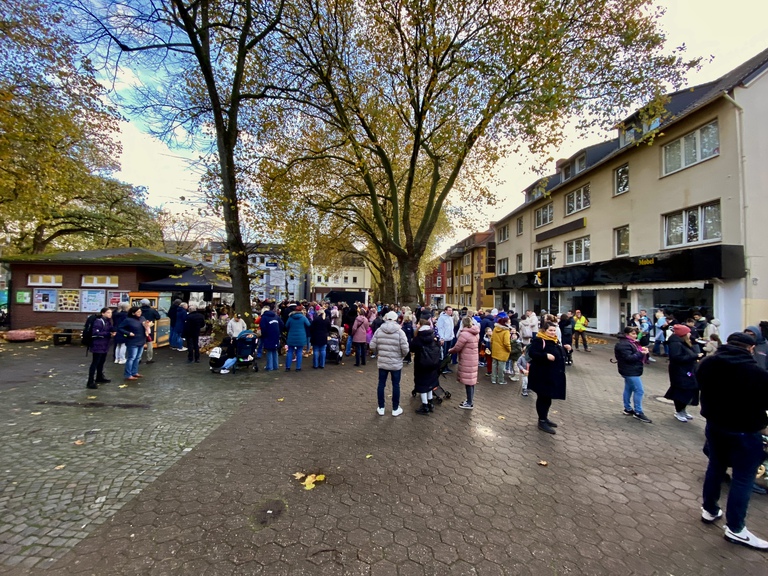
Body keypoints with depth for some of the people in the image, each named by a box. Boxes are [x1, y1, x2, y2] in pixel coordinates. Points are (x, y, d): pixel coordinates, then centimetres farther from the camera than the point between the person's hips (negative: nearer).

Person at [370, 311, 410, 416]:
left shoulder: (379, 330, -4)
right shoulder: (400, 332, -12)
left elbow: (372, 346, -3)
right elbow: (405, 349, -14)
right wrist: (401, 356, 7)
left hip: (382, 362, 2)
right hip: (396, 363, -2)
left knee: (381, 384, 14)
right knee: (396, 385, 11)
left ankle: (381, 408, 25)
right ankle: (395, 409, 22)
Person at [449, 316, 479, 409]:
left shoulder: (464, 334, -20)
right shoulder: (476, 333, 7)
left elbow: (457, 348, -16)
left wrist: (450, 351, 2)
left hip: (466, 361, -9)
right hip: (473, 359, 9)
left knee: (468, 381, 1)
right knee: (471, 380, 17)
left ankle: (470, 403, 10)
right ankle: (470, 400, 28)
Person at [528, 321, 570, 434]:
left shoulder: (555, 341, 14)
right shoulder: (538, 340, -15)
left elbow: (559, 354, 28)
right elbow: (531, 353, -25)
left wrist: (565, 349, 10)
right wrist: (545, 355, -34)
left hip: (553, 374, 9)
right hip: (542, 375, -9)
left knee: (548, 397, 17)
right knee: (543, 397, -2)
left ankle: (545, 417, 30)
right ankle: (542, 422, 6)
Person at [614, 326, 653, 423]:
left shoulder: (631, 342, 16)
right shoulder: (624, 344, -19)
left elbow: (635, 354, 18)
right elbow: (629, 358, -25)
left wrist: (643, 350, 0)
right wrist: (641, 353, -24)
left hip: (631, 371, 11)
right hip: (630, 371, -11)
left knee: (628, 389, 16)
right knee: (639, 390, -9)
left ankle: (628, 409, 25)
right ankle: (638, 412, -2)